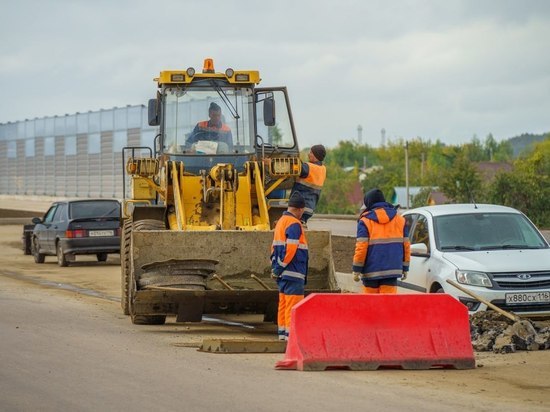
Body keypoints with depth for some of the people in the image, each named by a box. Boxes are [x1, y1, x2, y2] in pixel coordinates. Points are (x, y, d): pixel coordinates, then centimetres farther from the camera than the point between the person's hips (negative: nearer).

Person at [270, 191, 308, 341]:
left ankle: (282, 331, 16)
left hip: (283, 273, 9)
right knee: (293, 302, -8)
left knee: (283, 303, 13)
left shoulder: (281, 222, 17)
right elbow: (291, 249, -20)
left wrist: (275, 267, 16)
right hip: (293, 273, -9)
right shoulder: (294, 224, -13)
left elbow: (274, 246, 19)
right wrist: (279, 268, -15)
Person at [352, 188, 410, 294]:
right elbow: (406, 245, 9)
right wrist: (405, 268, 15)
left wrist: (356, 270, -7)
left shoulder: (365, 221, -4)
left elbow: (361, 247, -11)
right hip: (392, 270, 2)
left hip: (371, 271, -2)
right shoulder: (399, 219, 9)